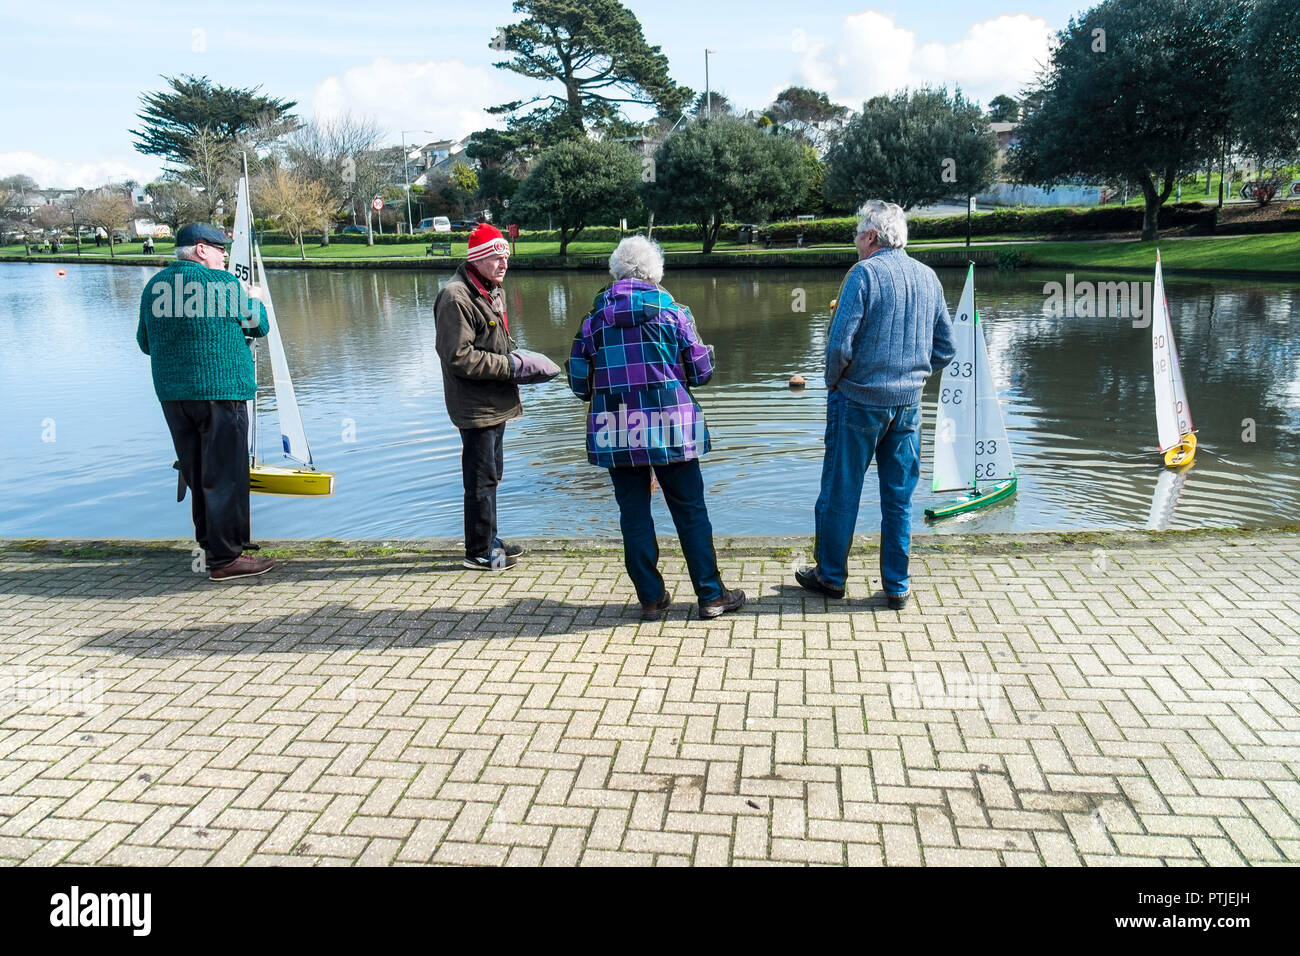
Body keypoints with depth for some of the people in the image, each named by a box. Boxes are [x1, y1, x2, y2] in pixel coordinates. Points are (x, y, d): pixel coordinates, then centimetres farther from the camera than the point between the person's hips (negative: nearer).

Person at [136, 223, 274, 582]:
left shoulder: (153, 286, 11)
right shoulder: (222, 283, -7)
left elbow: (145, 343, 18)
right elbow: (260, 326, 5)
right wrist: (255, 300, 24)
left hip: (172, 394, 7)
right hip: (220, 390, -6)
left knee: (195, 475, 14)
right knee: (224, 476, -2)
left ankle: (209, 548, 23)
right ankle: (225, 558, 0)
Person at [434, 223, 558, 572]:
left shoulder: (493, 290, 14)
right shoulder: (456, 297, -18)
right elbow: (459, 358, -24)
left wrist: (516, 354, 7)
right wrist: (510, 366, -21)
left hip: (495, 404, 10)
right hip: (475, 407, -10)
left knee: (491, 475, 19)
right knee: (482, 480, -2)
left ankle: (488, 541, 33)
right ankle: (479, 553, 9)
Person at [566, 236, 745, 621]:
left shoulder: (594, 318, 3)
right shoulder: (671, 311, -2)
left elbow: (579, 382, 5)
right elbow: (701, 372, 1)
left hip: (615, 432, 2)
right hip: (668, 429, -1)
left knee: (634, 514, 10)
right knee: (690, 511, 8)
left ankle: (651, 598, 16)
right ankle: (711, 596, 15)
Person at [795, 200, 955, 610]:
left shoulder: (864, 273, -11)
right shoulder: (928, 277, 7)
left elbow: (840, 345, -18)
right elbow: (945, 351, 10)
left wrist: (834, 382, -1)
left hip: (859, 400, -5)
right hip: (908, 403, 5)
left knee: (839, 493, 9)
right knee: (899, 498, 12)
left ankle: (830, 575, 21)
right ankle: (897, 586, 19)